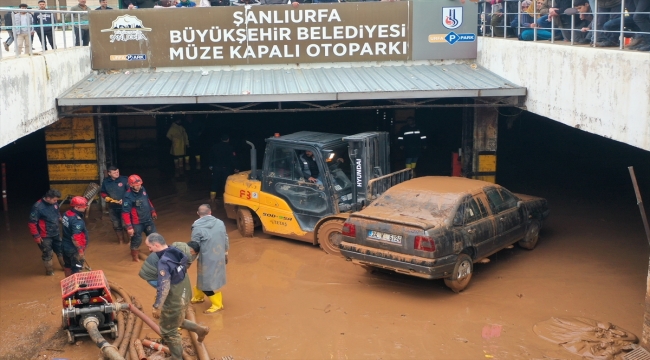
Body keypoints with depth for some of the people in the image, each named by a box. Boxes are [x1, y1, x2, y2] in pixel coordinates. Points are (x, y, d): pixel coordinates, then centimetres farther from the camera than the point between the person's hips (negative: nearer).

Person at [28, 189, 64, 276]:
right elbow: (32, 223, -20)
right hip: (45, 236, -6)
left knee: (60, 250, 21)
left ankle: (64, 266, 41)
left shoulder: (54, 203, -6)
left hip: (56, 233, 6)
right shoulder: (38, 207, -25)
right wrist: (36, 236, -18)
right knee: (47, 253, 10)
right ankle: (49, 270, 30)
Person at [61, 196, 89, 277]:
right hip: (74, 249, -9)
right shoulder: (77, 220, -29)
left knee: (68, 265, 26)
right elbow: (76, 238, -31)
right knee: (76, 269, 6)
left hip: (65, 246, 9)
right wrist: (81, 251, -24)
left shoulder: (66, 214, -2)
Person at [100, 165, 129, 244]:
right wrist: (106, 197, -5)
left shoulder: (124, 179, -11)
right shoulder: (105, 182, 2)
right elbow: (102, 192, 16)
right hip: (112, 207, 4)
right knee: (116, 225, 13)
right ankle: (121, 240, 29)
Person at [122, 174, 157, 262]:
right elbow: (125, 213, -24)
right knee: (137, 239, 7)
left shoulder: (142, 189, -4)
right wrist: (129, 227, -25)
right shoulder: (128, 197, -25)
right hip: (137, 223, -6)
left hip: (148, 219, 6)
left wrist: (153, 211, 22)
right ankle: (135, 256, 29)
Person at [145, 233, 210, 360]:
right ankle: (200, 329, 35)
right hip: (183, 297, 9)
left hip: (173, 302, -9)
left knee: (168, 332, 10)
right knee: (177, 321, 32)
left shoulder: (164, 262, -29)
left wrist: (157, 306, -29)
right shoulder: (176, 252, -2)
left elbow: (164, 287, -33)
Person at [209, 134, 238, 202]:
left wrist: (211, 165, 20)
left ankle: (212, 197, 3)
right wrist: (235, 168, -4)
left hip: (216, 167, 3)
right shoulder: (230, 148, -7)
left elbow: (211, 156, 10)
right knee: (225, 183, 8)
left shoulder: (215, 146, 3)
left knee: (215, 182, 6)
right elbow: (233, 158, -10)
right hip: (226, 168, -3)